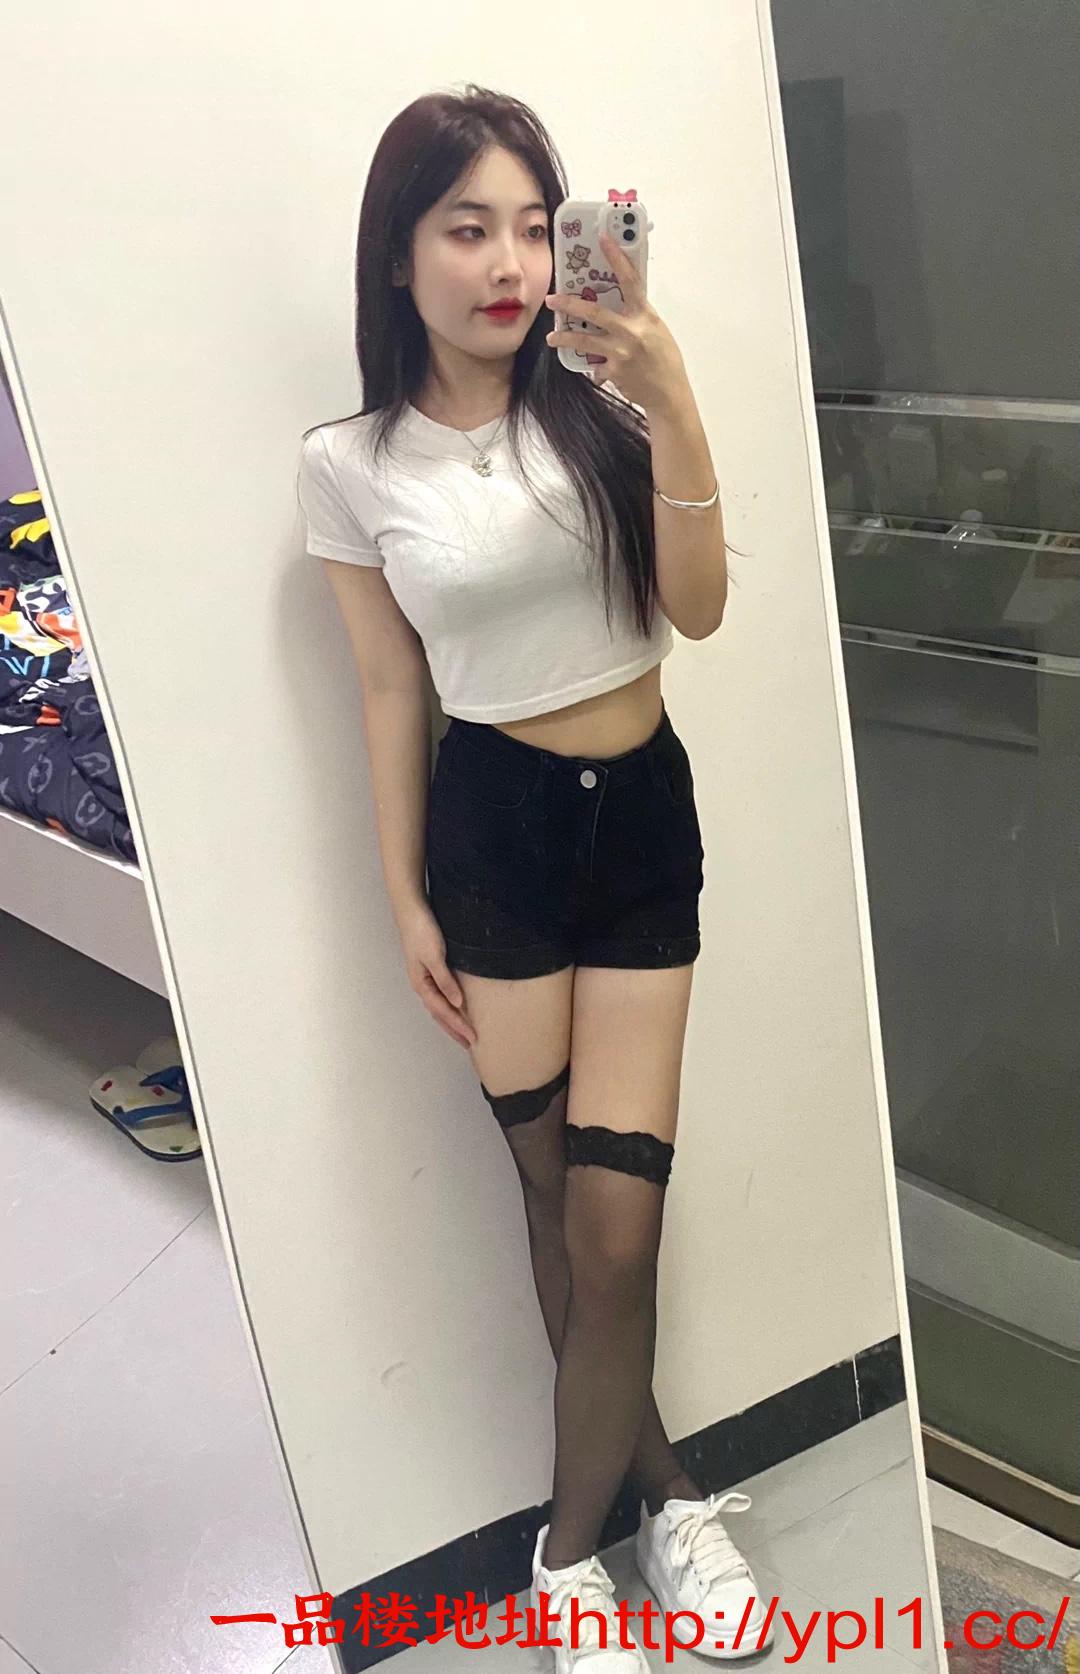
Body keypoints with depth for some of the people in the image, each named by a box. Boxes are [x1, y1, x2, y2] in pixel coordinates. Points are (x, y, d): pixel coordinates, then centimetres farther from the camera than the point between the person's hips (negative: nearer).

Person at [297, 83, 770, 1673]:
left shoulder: (600, 408, -5)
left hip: (648, 813, 1)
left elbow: (700, 612, -10)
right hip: (494, 824, 0)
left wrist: (673, 416, -24)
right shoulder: (349, 464, -5)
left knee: (615, 1217, 1)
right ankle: (668, 1490, 33)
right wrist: (406, 899, 3)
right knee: (556, 1199, 7)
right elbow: (390, 689, 1)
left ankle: (574, 1545, 26)